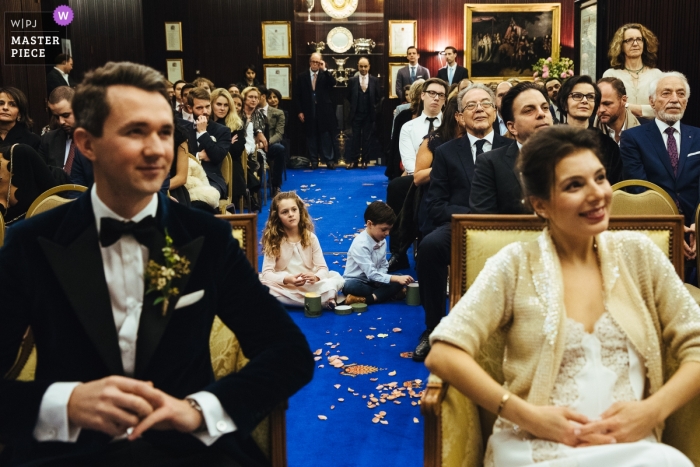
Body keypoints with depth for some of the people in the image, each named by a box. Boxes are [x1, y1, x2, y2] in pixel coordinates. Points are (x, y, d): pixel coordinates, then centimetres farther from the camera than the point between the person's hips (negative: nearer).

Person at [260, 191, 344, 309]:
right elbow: (267, 273, -12)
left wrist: (316, 277, -26)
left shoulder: (311, 238, 2)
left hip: (310, 285, 0)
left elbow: (323, 268, -2)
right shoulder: (273, 240, -4)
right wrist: (287, 280, -31)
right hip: (284, 286, 0)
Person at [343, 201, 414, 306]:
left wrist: (379, 279, -16)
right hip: (355, 282, -7)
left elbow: (383, 265, 8)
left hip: (373, 281, 7)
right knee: (351, 286, -41)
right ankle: (390, 294, -29)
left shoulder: (382, 241, 1)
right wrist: (397, 278, -34)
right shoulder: (361, 244, -23)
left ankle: (364, 299, -29)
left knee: (400, 282, -17)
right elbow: (371, 274, -28)